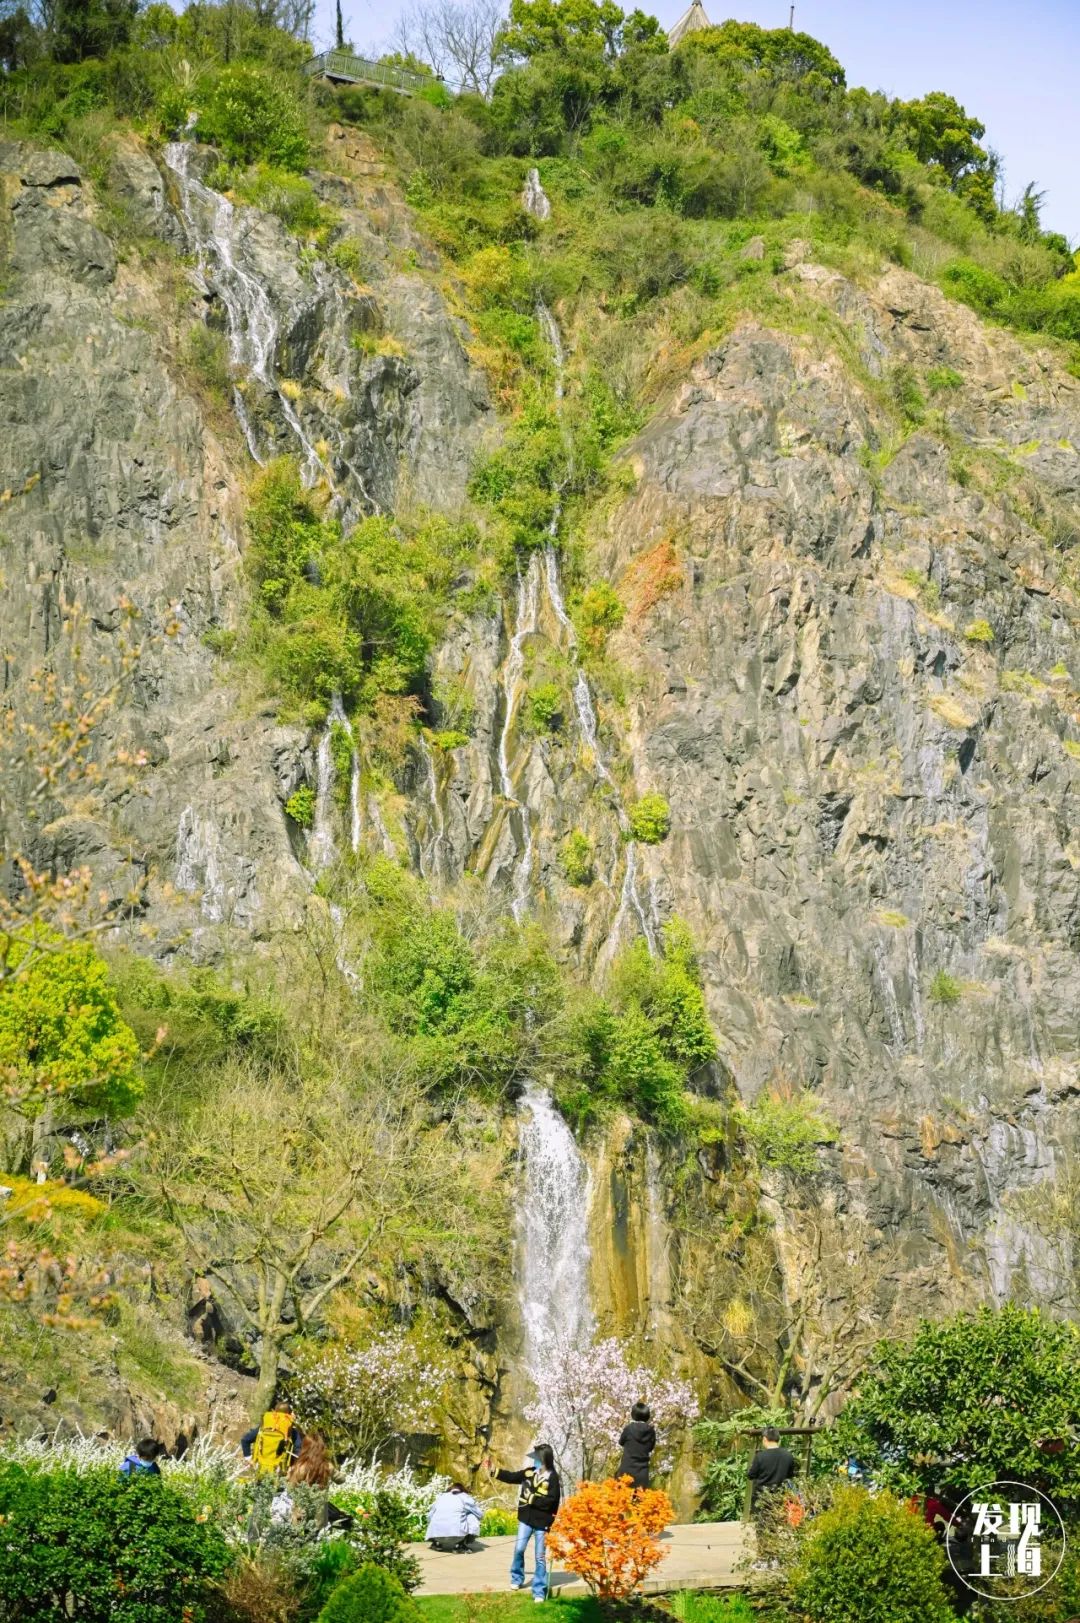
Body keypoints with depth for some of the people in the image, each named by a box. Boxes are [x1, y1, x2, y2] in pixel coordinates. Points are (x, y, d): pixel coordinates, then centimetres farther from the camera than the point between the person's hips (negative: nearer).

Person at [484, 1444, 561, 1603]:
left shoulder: (553, 1478, -14)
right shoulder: (529, 1472, 1)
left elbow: (551, 1501, -21)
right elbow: (511, 1477, 11)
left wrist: (531, 1498, -20)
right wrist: (492, 1469, 9)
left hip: (542, 1523, -4)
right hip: (526, 1519, 4)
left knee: (540, 1557, 1)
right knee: (519, 1549, 5)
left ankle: (539, 1591, 7)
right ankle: (517, 1579, 30)